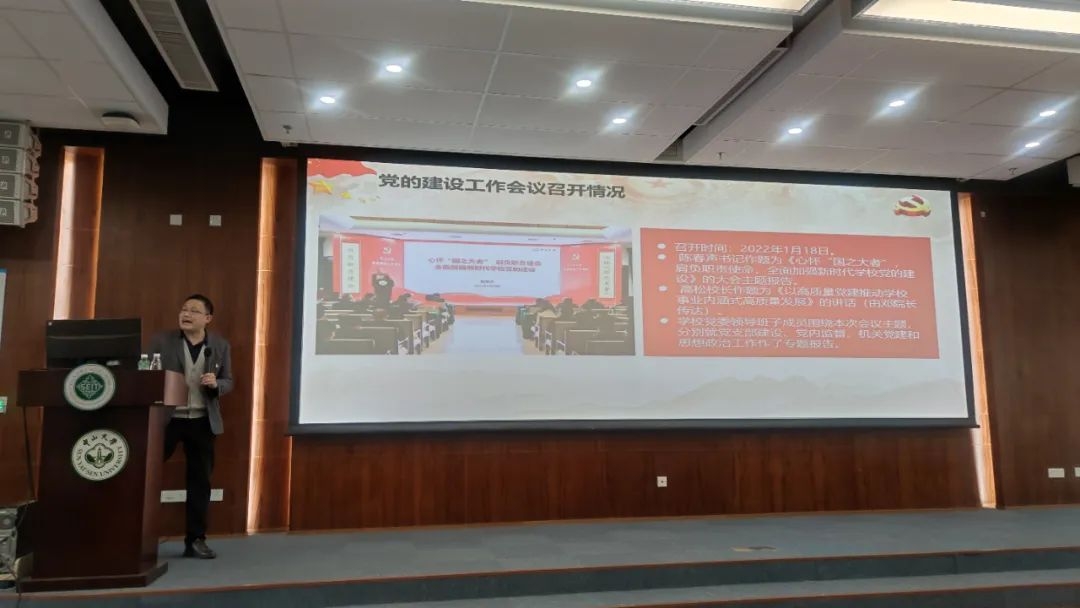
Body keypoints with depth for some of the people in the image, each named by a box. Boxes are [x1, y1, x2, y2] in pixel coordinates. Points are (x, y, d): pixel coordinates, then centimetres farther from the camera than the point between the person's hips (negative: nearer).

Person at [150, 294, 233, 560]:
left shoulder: (220, 345, 5)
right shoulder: (162, 341, 0)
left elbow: (228, 382, 7)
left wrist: (215, 384, -15)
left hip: (203, 422, 2)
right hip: (167, 418, -1)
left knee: (200, 481, 6)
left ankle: (196, 540, 17)